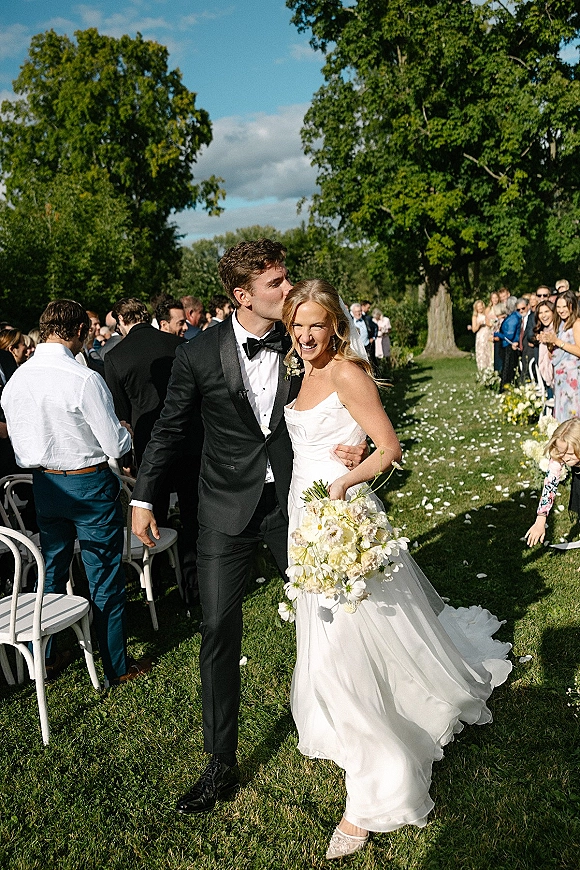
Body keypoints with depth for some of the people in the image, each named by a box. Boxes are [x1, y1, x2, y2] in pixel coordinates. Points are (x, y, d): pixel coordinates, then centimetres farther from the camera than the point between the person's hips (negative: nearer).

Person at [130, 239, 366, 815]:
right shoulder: (199, 354, -10)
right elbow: (169, 429, 0)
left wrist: (349, 447, -13)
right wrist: (143, 498, 3)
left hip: (293, 502, 2)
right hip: (227, 510, -2)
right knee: (219, 632, 2)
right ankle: (221, 766, 21)